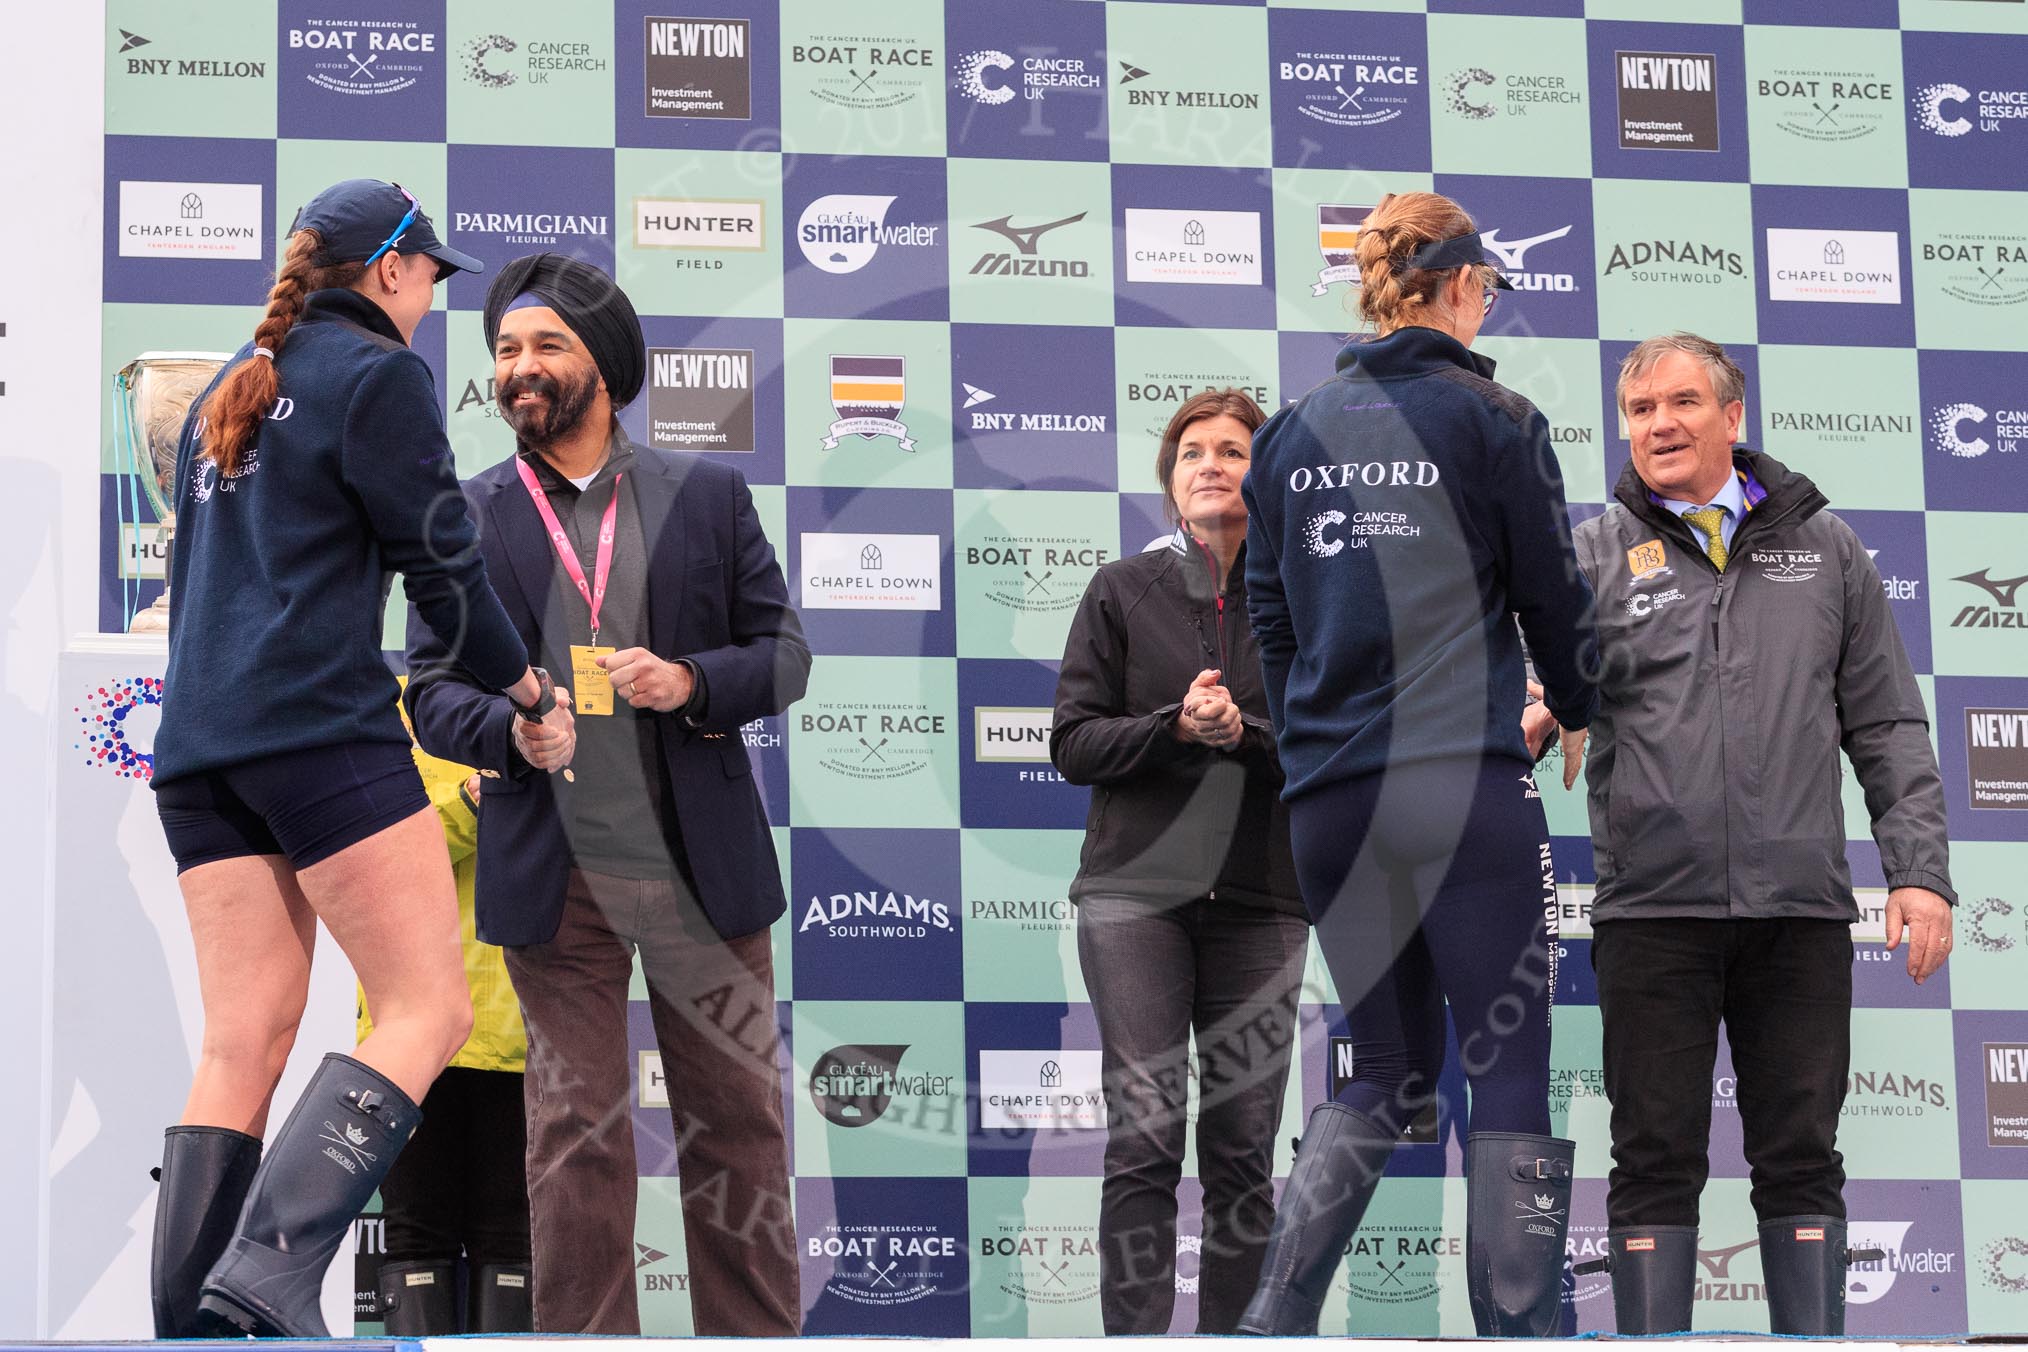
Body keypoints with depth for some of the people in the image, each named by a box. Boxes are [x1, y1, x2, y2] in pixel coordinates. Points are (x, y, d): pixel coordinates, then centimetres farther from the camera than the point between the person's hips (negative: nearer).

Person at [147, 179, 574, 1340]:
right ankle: (268, 1270, -24)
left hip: (202, 743, 8)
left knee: (243, 1043, 5)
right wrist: (532, 693, 9)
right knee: (428, 1010, -7)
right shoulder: (378, 373, -1)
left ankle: (190, 1321, -4)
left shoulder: (227, 393, 23)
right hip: (324, 728, -8)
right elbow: (440, 559, -3)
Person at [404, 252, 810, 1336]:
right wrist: (510, 727, -16)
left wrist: (694, 682, -13)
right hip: (556, 876, 0)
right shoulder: (468, 516, 6)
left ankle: (757, 1336, 16)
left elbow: (786, 652, 6)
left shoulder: (708, 495, 7)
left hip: (704, 869, 1)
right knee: (574, 1135, 2)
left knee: (736, 1123, 6)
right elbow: (431, 688, 5)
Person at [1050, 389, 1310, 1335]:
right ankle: (1136, 1338, -11)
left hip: (1261, 901, 1)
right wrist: (1176, 727, -13)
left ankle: (1230, 1337, 9)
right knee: (1144, 1134, -10)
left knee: (1244, 1145, 2)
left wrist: (1243, 734, -14)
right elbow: (1073, 743, 3)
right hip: (1137, 891, -1)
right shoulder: (1122, 591, 8)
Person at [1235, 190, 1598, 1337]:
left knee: (1390, 1067, 15)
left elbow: (1270, 613, 14)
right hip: (1465, 786, -5)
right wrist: (1580, 714, 23)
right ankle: (1520, 1328, -4)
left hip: (1327, 799, 5)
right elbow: (1557, 601, 5)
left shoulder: (1295, 432, 10)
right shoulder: (1494, 419, -2)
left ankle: (1275, 1320, 4)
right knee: (1515, 1070, 0)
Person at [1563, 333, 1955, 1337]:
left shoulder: (1822, 549, 12)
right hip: (1652, 907, -1)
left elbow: (1888, 727, 12)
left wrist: (1920, 869, 3)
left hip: (1801, 911, 1)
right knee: (1657, 1160, 2)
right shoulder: (1592, 557, 7)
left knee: (1800, 1159, 5)